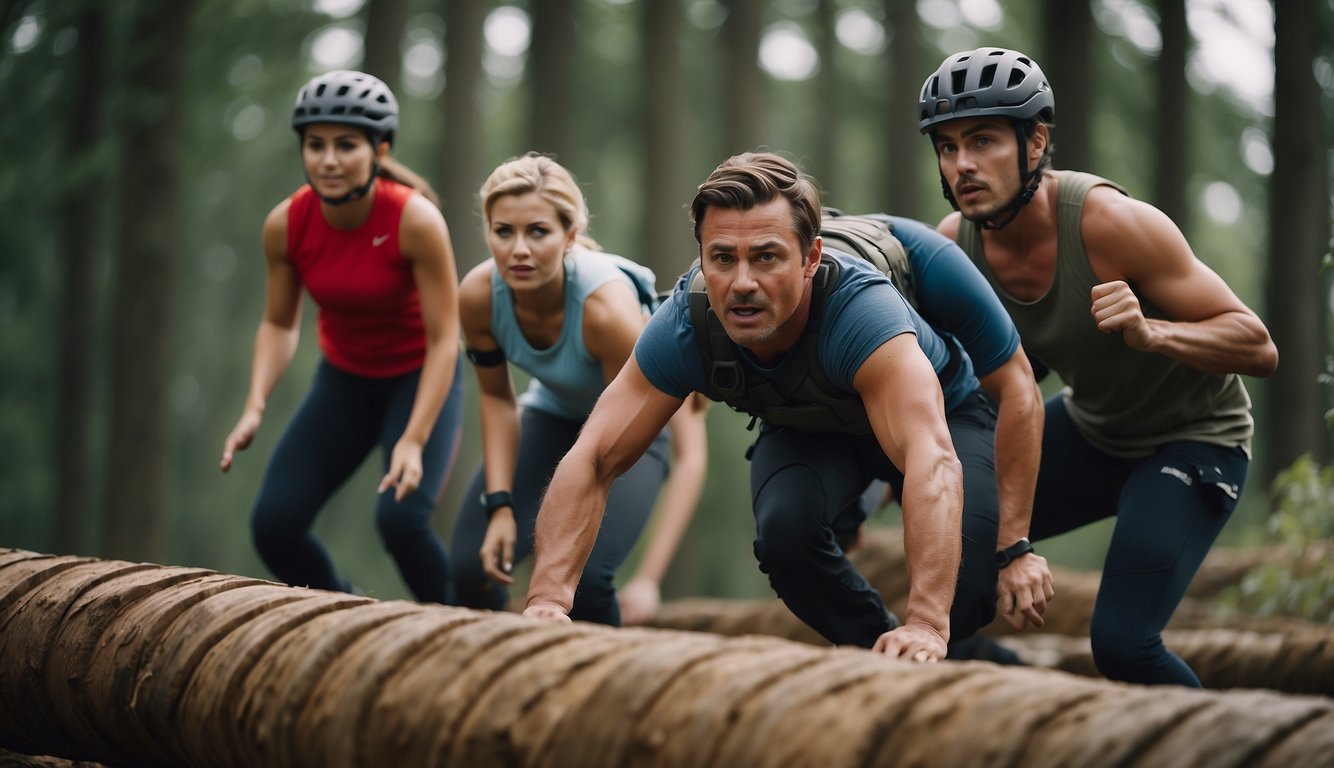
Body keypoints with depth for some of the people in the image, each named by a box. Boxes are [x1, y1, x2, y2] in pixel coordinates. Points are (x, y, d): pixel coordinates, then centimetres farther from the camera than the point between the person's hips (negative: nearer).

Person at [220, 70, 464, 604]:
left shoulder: (415, 220, -26)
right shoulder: (285, 225, -15)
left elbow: (444, 339, -22)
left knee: (400, 518, -25)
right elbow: (279, 324, 0)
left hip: (420, 376, -4)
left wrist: (413, 441, -29)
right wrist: (255, 407, -16)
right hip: (344, 378, 4)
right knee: (273, 523, -8)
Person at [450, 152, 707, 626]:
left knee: (584, 574, -24)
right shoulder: (479, 295, -26)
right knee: (472, 565, -10)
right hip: (553, 409, 4)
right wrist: (501, 505, -13)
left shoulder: (606, 307, -39)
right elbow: (496, 397, -5)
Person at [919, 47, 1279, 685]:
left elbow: (1258, 349, -27)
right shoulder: (955, 242, -15)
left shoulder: (1108, 222, -31)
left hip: (1192, 437, -6)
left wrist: (1148, 333, -44)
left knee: (1121, 643, -19)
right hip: (1090, 427, 6)